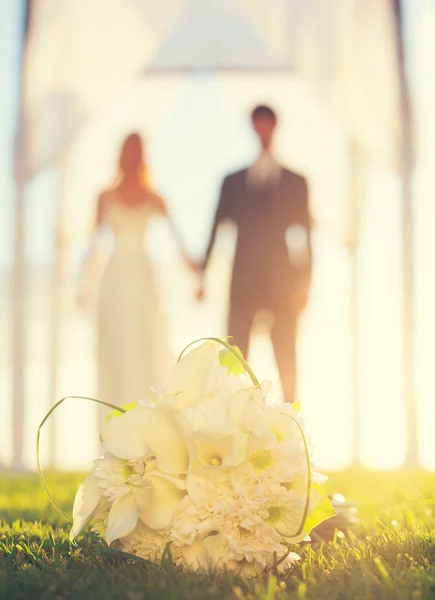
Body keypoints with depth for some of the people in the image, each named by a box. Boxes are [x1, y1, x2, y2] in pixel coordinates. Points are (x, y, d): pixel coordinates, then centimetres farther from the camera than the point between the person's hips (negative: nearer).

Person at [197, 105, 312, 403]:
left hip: (282, 282, -1)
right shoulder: (233, 181, 12)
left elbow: (305, 235, 5)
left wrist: (303, 283, -4)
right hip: (244, 281, 1)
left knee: (286, 360, -1)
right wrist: (203, 276, 2)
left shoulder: (295, 182, 10)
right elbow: (216, 229, 9)